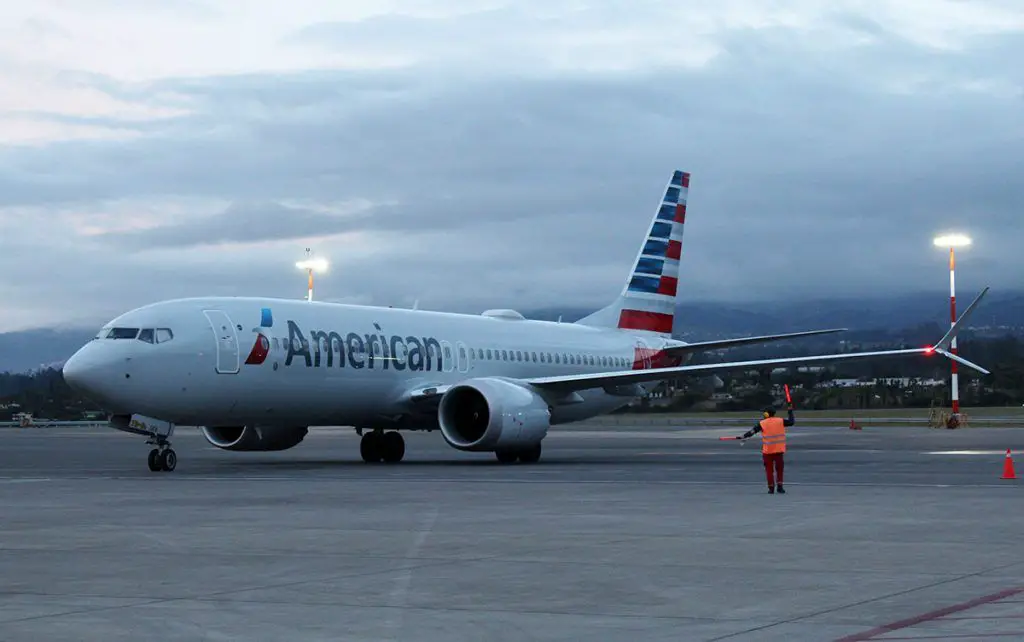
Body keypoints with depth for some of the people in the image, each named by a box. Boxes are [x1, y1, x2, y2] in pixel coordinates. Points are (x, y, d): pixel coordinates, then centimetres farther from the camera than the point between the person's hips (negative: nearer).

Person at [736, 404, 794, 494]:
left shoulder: (762, 423, -5)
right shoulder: (780, 421, 0)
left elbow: (751, 432, -4)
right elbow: (792, 422, 12)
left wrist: (742, 437, 4)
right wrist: (790, 412, 24)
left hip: (767, 450, -2)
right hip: (779, 449, 2)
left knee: (769, 469, 7)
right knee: (779, 468, 14)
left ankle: (771, 488, 4)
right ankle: (780, 486, 8)